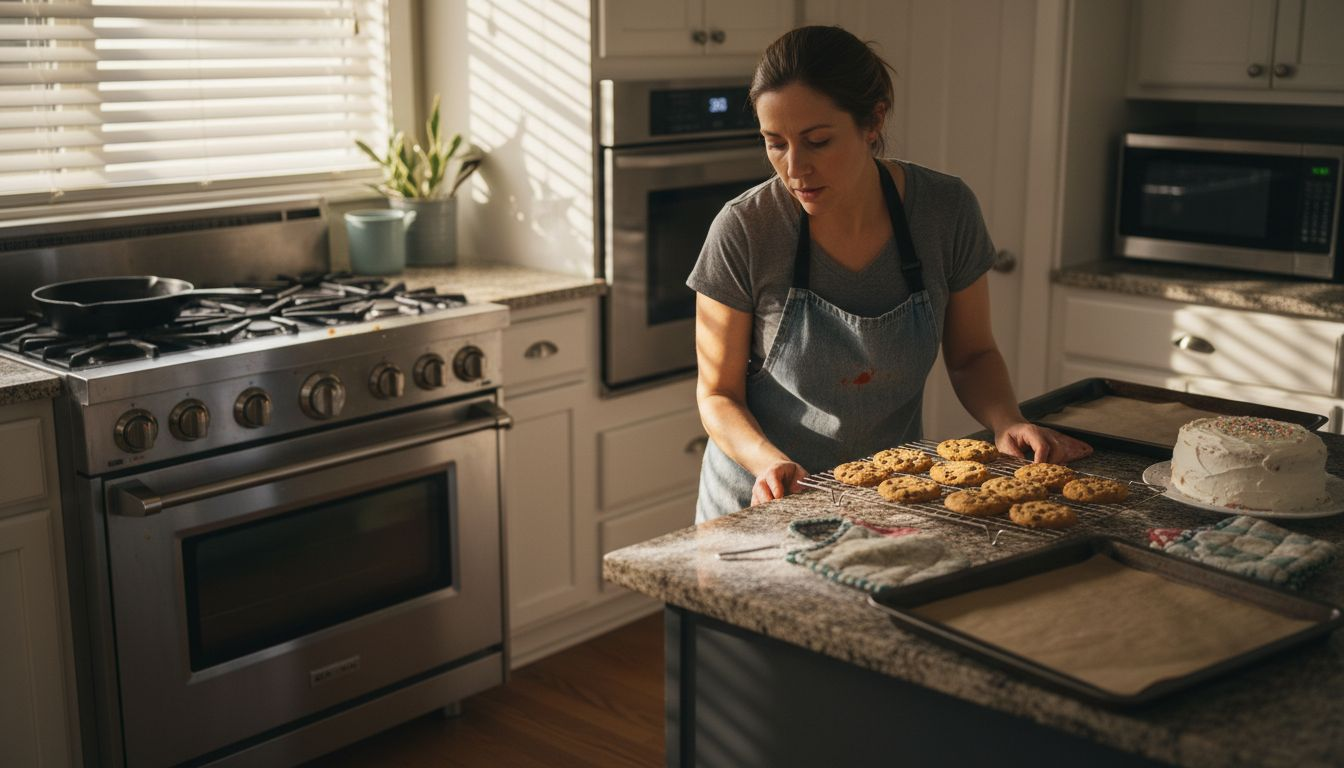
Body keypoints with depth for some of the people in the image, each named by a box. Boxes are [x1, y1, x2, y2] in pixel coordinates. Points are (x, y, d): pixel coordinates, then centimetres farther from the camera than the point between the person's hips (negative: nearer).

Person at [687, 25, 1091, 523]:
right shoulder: (743, 231, -17)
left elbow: (971, 354, 4)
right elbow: (718, 394, -8)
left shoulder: (947, 211, -10)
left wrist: (1007, 423, -14)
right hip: (762, 500, -2)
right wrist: (771, 463, -26)